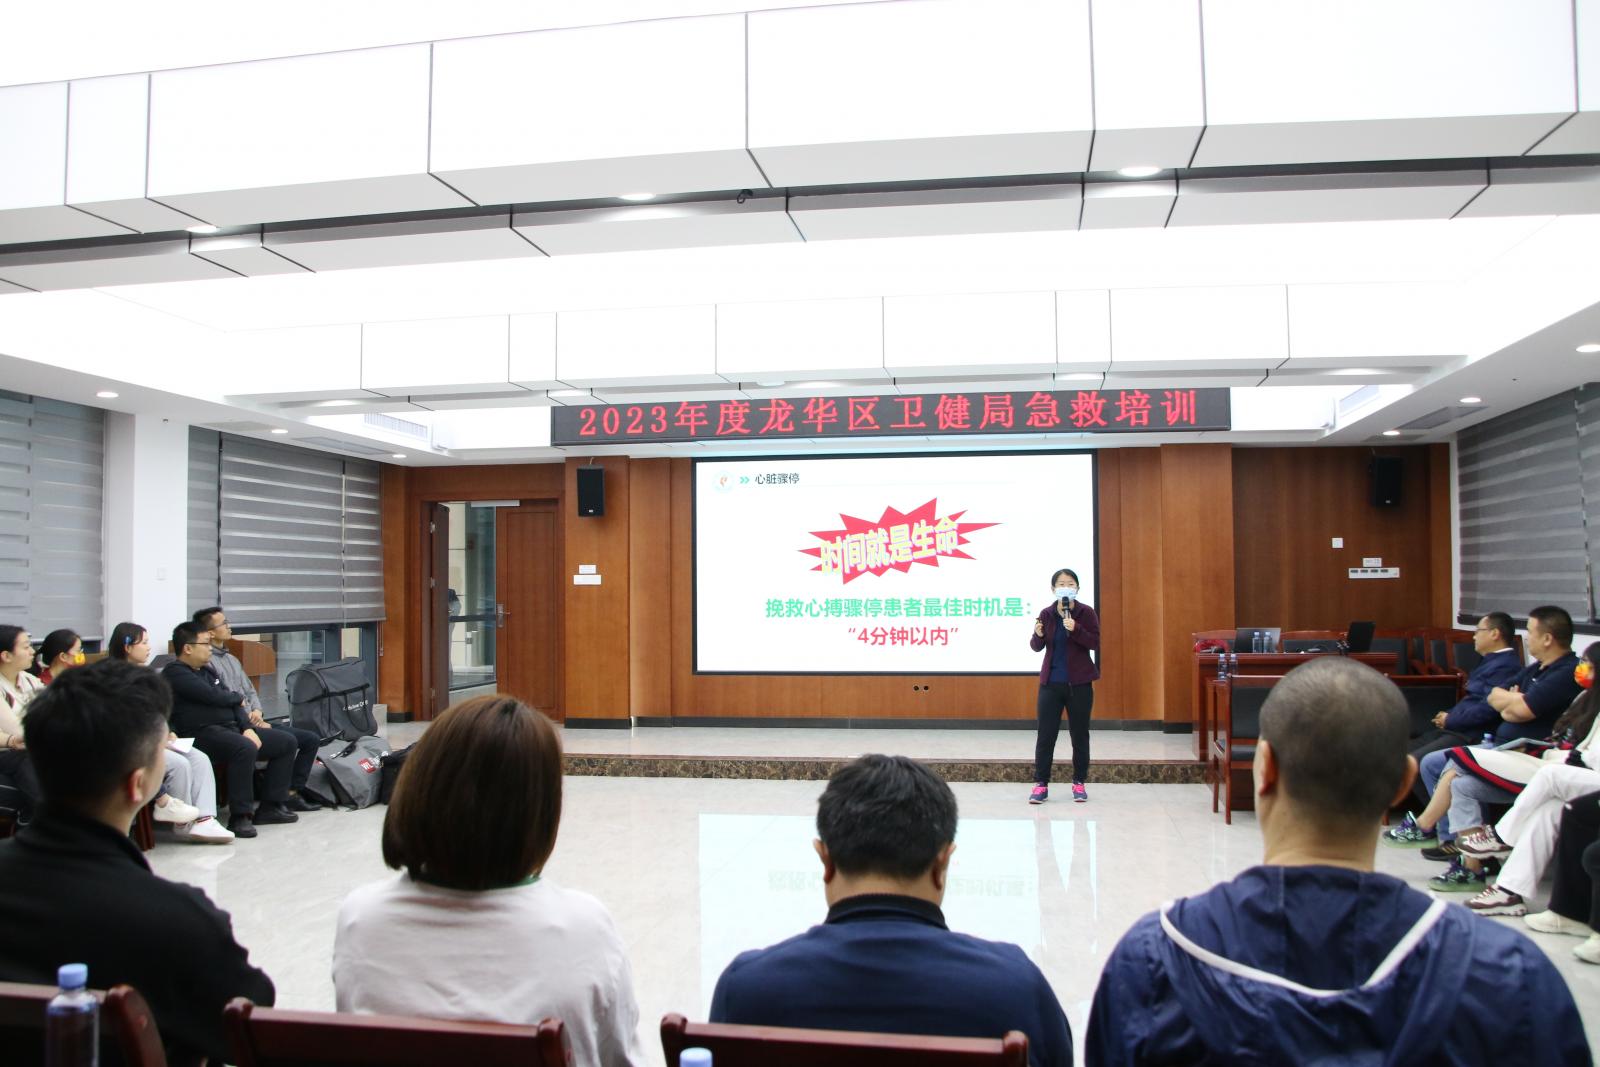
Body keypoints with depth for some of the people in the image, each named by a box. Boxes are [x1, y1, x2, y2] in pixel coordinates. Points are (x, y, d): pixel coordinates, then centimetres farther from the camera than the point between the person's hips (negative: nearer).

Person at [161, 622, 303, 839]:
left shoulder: (206, 671, 22)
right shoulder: (175, 672, -6)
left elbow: (233, 703, 18)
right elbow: (213, 696, -16)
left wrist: (247, 728, 1)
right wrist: (237, 698, 5)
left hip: (232, 728, 10)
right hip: (203, 733, -10)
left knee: (286, 742, 6)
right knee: (246, 748, -38)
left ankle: (272, 805, 5)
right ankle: (240, 817, -30)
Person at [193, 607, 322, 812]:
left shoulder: (231, 659, 20)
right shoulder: (206, 662, -12)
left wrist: (257, 711, 3)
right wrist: (250, 719, -16)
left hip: (255, 721, 10)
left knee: (311, 739, 2)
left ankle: (293, 792, 2)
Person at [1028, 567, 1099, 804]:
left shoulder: (1086, 613, -5)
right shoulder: (1046, 614, 1)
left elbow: (1096, 643, -11)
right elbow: (1036, 647, 6)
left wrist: (1075, 629, -25)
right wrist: (1038, 635, -16)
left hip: (1079, 683, -1)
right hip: (1051, 682, 2)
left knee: (1079, 734, 7)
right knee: (1045, 734, 1)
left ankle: (1079, 783, 19)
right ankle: (1041, 784, 8)